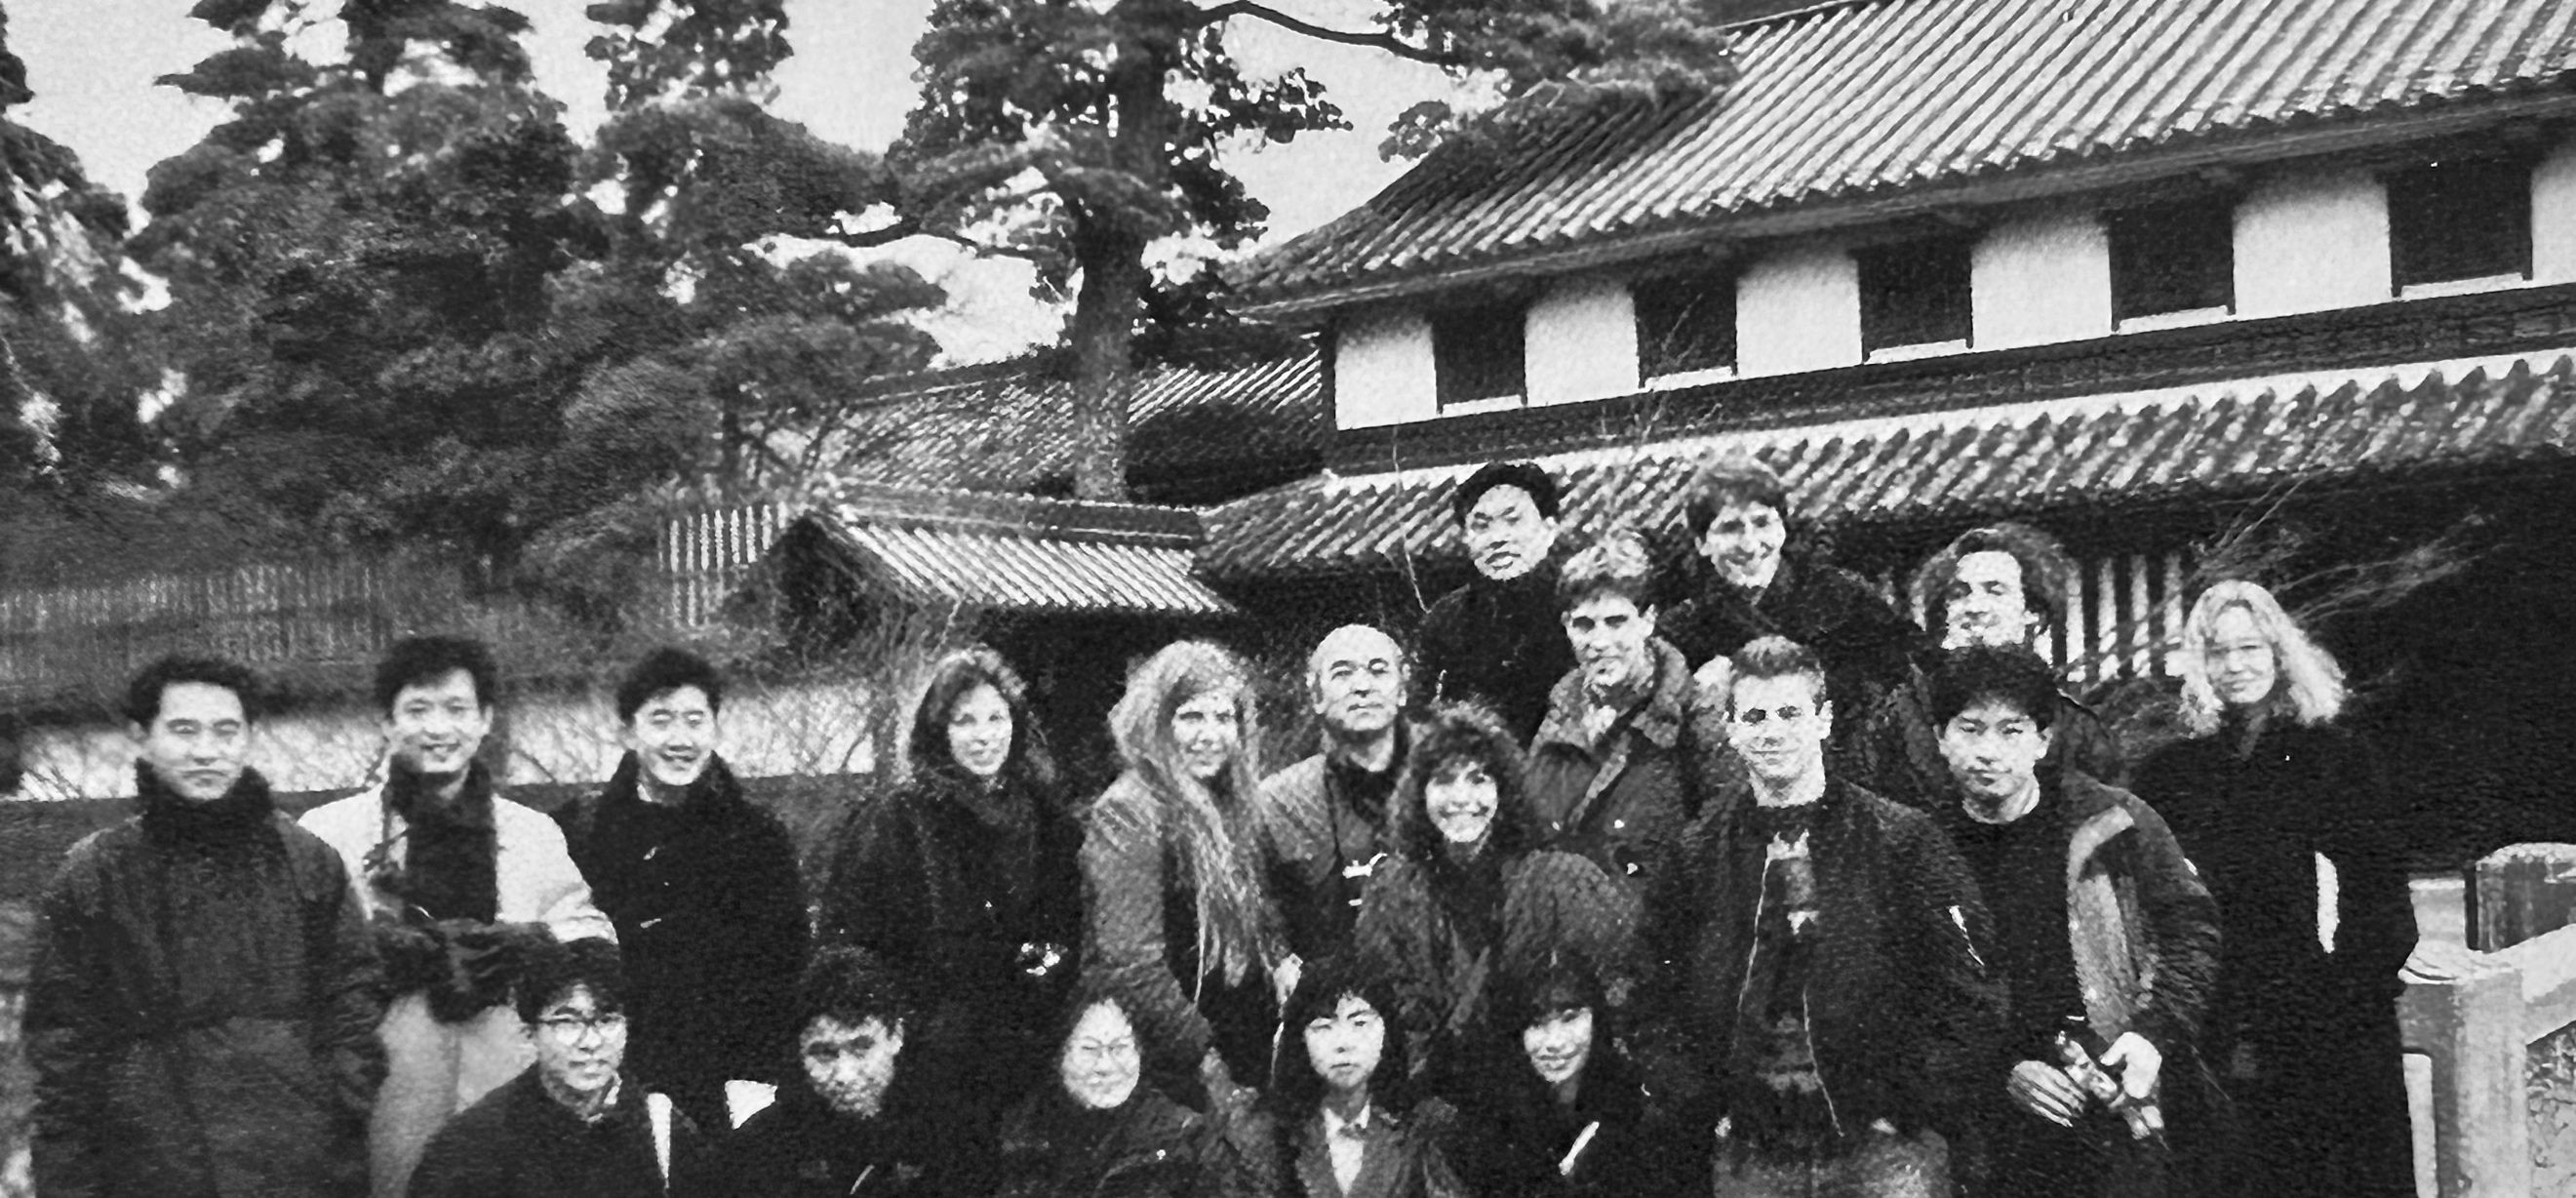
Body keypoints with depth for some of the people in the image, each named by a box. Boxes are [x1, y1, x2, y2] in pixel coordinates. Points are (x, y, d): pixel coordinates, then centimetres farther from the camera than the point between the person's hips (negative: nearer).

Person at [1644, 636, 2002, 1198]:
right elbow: (1655, 998, 10)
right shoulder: (1697, 853, 6)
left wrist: (1910, 1104, -7)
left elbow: (1971, 998, -3)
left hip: (1884, 1152, -2)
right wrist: (1709, 1104, 1)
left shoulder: (1903, 837, 0)